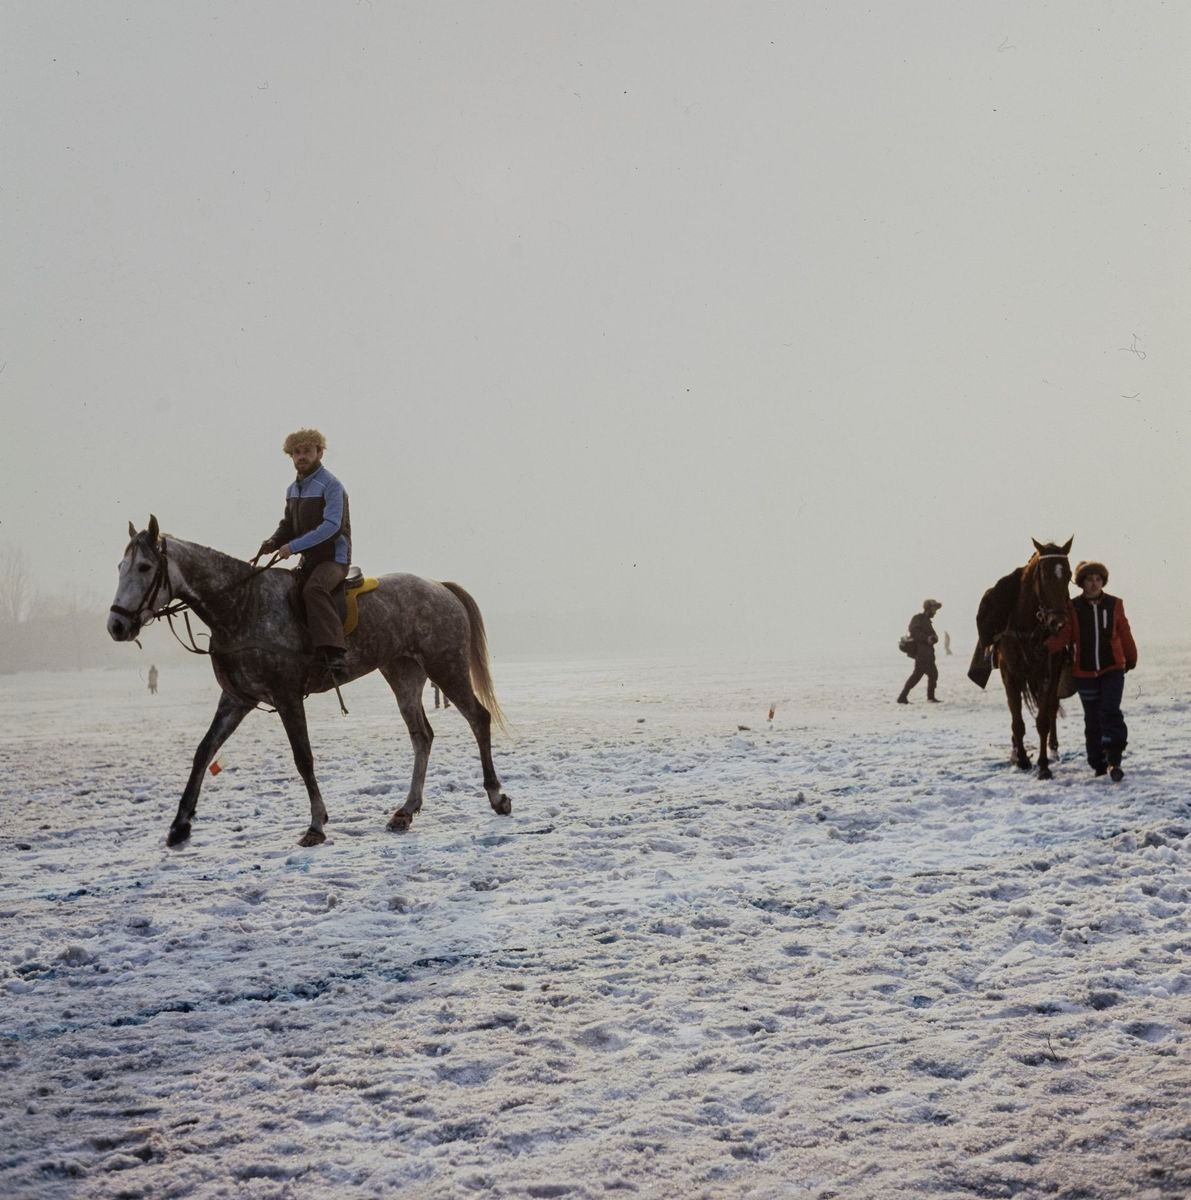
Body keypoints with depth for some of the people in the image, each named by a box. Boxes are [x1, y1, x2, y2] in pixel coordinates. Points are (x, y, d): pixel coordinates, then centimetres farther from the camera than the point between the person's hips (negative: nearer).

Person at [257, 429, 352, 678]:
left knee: (314, 589, -35)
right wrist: (273, 542, -2)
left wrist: (293, 546, -27)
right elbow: (288, 524, 22)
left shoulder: (331, 485, -11)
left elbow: (331, 525, -23)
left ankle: (334, 653, -45)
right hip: (309, 561, 9)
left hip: (333, 558, -9)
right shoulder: (293, 489, 14)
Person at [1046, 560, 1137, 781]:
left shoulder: (1115, 605, -1)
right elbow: (1063, 636, -10)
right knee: (1092, 719, 9)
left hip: (1112, 669, -1)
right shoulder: (1073, 608, -3)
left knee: (1110, 713, -15)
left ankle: (1114, 761, -17)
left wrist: (1131, 659, 19)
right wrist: (1045, 648, -29)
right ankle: (1098, 764, 21)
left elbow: (1125, 634, 9)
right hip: (1084, 672, 1)